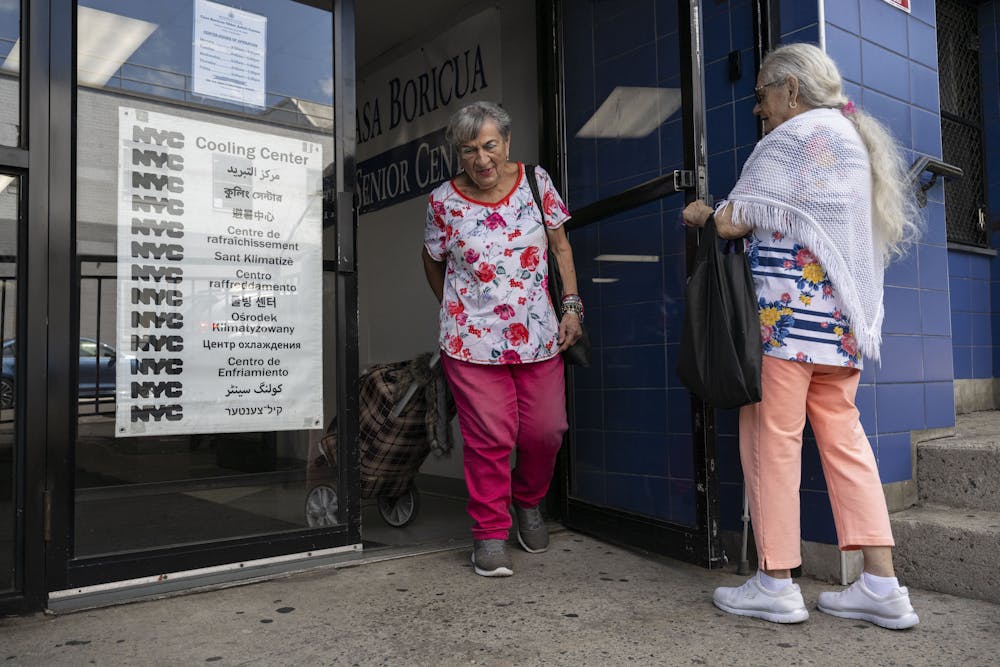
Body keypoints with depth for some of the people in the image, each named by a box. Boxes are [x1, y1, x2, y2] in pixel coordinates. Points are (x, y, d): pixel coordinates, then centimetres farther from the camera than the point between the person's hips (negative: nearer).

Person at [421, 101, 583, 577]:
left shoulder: (536, 181, 2)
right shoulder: (444, 201, -3)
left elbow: (560, 245, 10)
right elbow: (433, 263, 13)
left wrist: (571, 305, 3)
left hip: (539, 336, 2)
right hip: (473, 341, -2)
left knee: (546, 431, 5)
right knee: (490, 439, -2)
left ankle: (528, 503, 34)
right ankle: (490, 534, 15)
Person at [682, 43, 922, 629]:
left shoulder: (795, 135, -7)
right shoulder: (856, 137, 22)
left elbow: (734, 222, -13)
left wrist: (701, 213, 10)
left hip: (787, 311, -9)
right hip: (844, 316, 9)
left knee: (771, 438, -3)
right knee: (843, 437, 9)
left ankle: (775, 584, 4)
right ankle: (882, 586, 10)